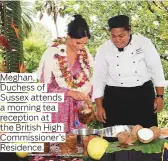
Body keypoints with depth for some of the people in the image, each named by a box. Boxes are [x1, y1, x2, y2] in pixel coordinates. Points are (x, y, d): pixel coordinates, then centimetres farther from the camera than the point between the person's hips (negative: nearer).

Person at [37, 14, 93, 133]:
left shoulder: (85, 54, 3)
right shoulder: (52, 54, -12)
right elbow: (44, 87, -12)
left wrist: (87, 98, -7)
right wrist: (70, 93, -21)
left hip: (78, 109, 4)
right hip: (57, 108, -4)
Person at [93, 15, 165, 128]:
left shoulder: (143, 43, -4)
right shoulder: (104, 50, -2)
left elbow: (156, 69, 0)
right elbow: (99, 78, 1)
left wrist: (160, 96, -2)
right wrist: (99, 106, -1)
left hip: (143, 95, 0)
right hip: (115, 98, 0)